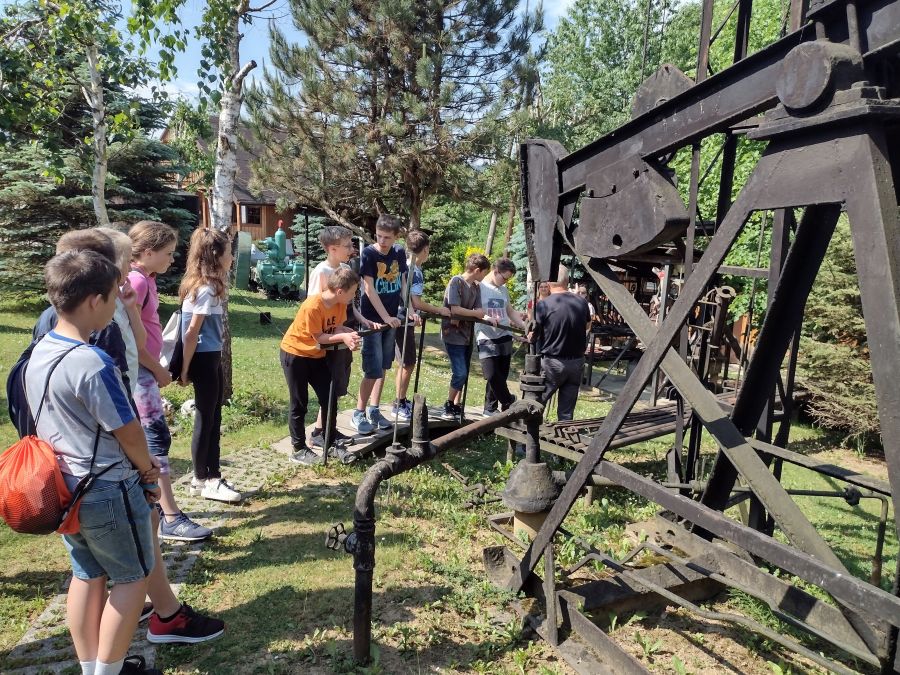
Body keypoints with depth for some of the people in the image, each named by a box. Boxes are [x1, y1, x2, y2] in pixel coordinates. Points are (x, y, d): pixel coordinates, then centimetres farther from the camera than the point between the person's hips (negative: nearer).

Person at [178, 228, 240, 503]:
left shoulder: (209, 285, 11)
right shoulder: (206, 288, -18)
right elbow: (191, 332, -17)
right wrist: (185, 369, -14)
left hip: (212, 358, 9)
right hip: (203, 359, -9)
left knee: (213, 419, 14)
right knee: (205, 420, 2)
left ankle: (212, 476, 24)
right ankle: (203, 481, 15)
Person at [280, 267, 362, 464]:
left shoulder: (340, 304, -8)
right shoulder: (312, 306, -30)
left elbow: (337, 328, -9)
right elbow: (319, 337, -24)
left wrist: (350, 336, -28)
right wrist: (343, 337, -31)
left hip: (317, 355, 7)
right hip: (295, 354, -7)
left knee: (329, 399, 6)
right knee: (299, 404, 0)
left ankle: (329, 444, 20)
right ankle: (299, 450, 13)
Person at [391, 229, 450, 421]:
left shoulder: (405, 266, 9)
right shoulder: (416, 272, -18)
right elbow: (416, 303, -21)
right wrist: (440, 310, -10)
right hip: (405, 322, -9)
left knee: (406, 364, 17)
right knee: (408, 364, 0)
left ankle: (401, 401, 26)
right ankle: (399, 405, 8)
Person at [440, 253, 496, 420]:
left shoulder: (476, 287, 10)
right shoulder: (456, 282, -12)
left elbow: (478, 311, 5)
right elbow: (455, 310, -19)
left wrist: (487, 318, -17)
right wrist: (479, 314, -10)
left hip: (467, 336, 8)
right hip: (453, 335, -8)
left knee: (463, 375, 10)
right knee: (460, 373, -11)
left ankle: (456, 407, 20)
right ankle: (448, 407, 5)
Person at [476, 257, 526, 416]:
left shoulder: (504, 289, 14)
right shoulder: (479, 287, -6)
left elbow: (511, 312, 22)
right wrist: (487, 318, -26)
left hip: (505, 337, 6)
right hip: (487, 339, -6)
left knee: (501, 376, 8)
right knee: (493, 376, -10)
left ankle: (490, 408, 20)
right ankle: (510, 404, 6)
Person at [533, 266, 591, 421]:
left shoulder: (544, 305, -16)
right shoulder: (581, 302, 1)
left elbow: (532, 335, -7)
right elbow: (588, 326, 19)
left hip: (552, 363, -4)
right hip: (577, 362, 5)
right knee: (567, 411, 11)